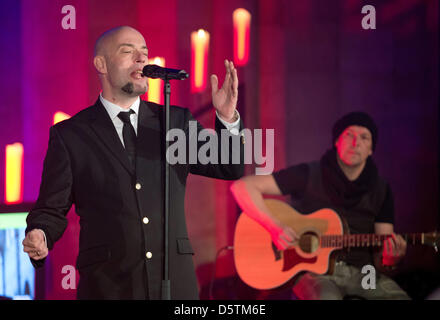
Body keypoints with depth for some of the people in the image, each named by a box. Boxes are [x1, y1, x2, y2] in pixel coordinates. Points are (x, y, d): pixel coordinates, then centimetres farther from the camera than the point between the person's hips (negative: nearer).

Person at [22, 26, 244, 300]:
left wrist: (227, 117, -9)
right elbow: (52, 208, 4)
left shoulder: (176, 121, 9)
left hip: (175, 283, 2)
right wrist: (39, 238, -18)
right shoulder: (70, 135, 3)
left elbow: (230, 169, 7)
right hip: (108, 286, -2)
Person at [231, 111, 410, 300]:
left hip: (361, 272, 4)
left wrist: (388, 261, -17)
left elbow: (380, 253, 8)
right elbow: (242, 187, -6)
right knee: (327, 297, -38)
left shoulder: (381, 191, 9)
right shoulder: (308, 176, -2)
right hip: (313, 270, -4)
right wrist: (275, 227, -17)